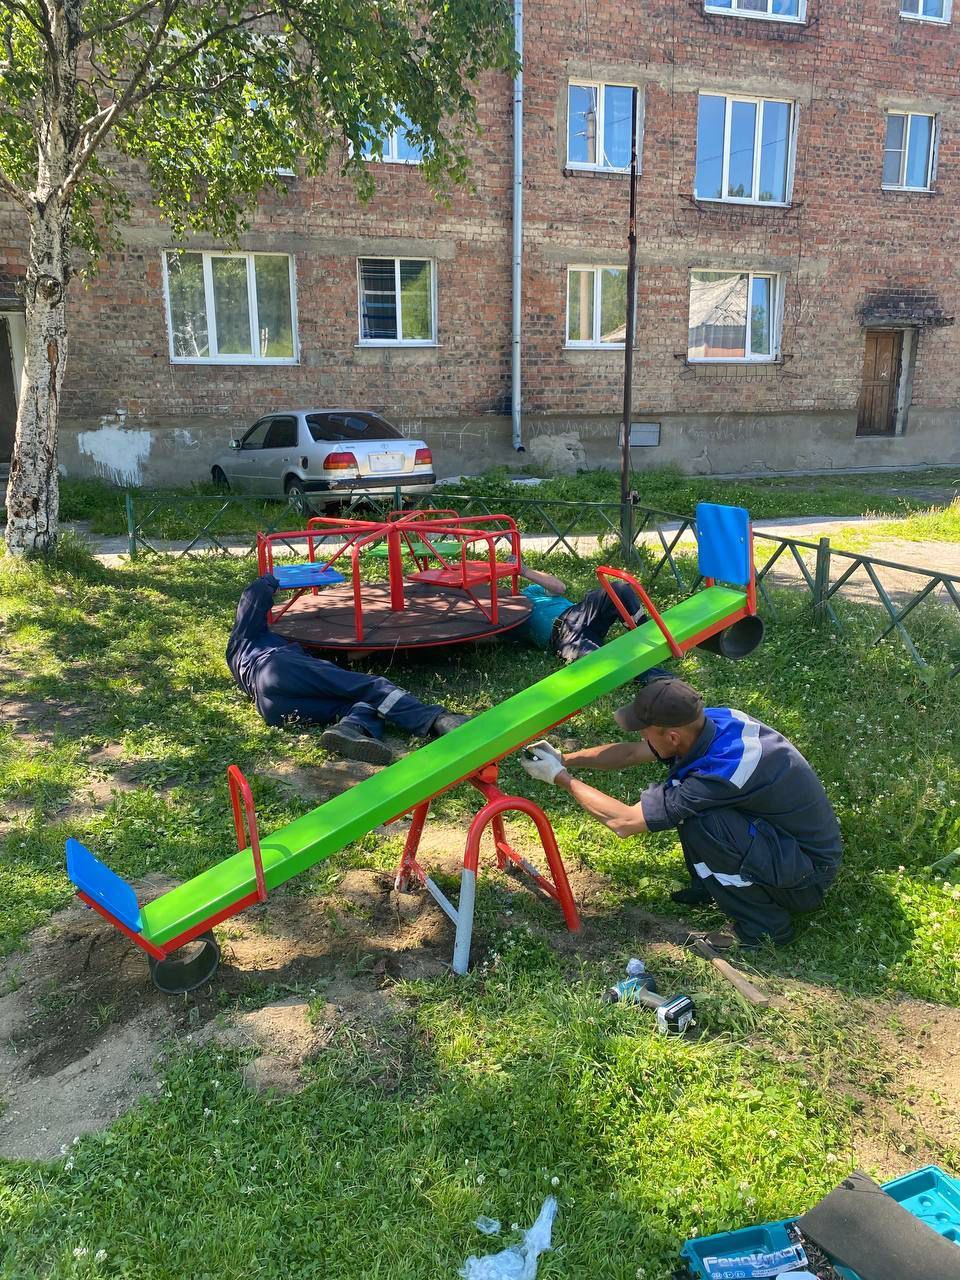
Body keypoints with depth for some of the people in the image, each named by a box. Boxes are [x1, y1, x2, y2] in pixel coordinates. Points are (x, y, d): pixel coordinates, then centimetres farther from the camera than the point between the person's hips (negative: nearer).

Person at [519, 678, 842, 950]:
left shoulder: (720, 771, -34)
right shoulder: (711, 719, -12)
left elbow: (624, 821, -26)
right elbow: (630, 753, 4)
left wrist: (561, 778, -15)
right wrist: (565, 759, -1)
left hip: (809, 875, -8)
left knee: (697, 822, -28)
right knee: (679, 785, -2)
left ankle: (762, 926, -7)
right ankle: (712, 887, 14)